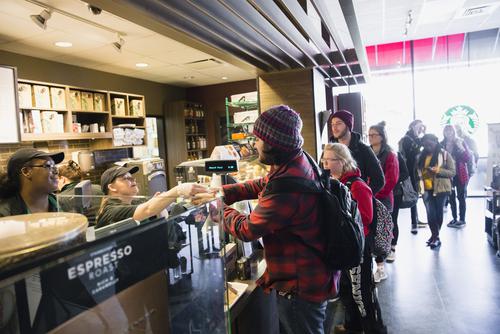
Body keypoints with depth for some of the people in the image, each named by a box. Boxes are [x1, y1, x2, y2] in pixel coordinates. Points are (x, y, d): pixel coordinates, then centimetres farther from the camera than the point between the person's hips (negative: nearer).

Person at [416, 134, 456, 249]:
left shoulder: (445, 155, -4)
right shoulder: (422, 155, 8)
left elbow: (452, 172, -5)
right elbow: (418, 170, 18)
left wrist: (439, 171, -20)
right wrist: (419, 184, 4)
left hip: (440, 188, -3)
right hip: (426, 189, 3)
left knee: (438, 212, 6)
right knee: (430, 213, 0)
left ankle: (435, 235, 19)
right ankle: (436, 237, 8)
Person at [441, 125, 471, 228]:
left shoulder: (461, 142, -3)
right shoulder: (442, 144, 1)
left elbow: (469, 159, -9)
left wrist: (461, 149, -19)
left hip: (460, 175, -2)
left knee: (461, 197, 1)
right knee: (451, 197, 9)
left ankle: (462, 220, 10)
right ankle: (454, 218, 21)